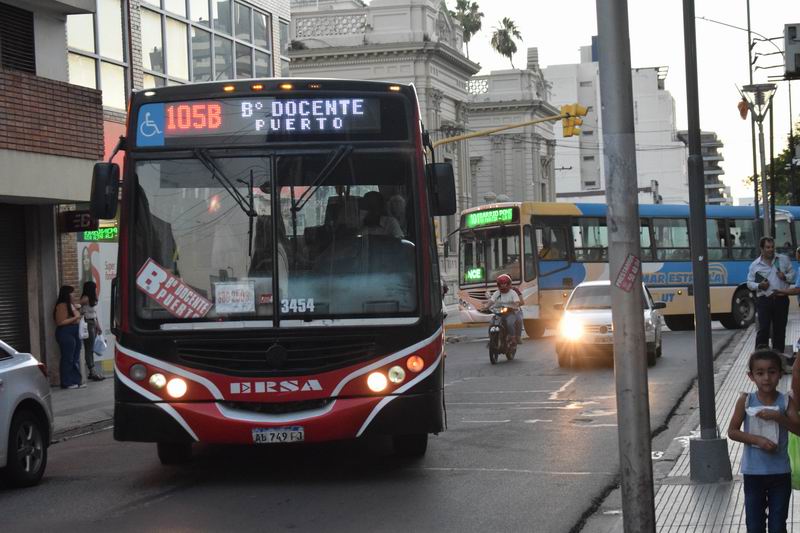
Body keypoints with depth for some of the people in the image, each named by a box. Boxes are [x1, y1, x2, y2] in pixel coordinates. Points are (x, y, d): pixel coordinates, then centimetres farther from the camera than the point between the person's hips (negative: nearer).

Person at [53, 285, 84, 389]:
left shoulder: (71, 304, 18)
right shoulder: (61, 306, -13)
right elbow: (61, 322, -20)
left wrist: (78, 316, 13)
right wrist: (75, 318, -15)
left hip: (74, 333, 10)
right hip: (66, 333, -10)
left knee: (76, 358, 10)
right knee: (68, 358, -6)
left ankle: (76, 381, 15)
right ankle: (67, 383, -2)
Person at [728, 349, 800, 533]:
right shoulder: (746, 400, -6)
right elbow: (732, 431, -6)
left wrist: (778, 417, -27)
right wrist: (757, 439, -20)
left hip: (780, 472, 0)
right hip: (753, 472, 0)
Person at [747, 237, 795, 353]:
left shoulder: (784, 259, 8)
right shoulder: (755, 265, 4)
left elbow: (793, 274, 14)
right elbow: (749, 283, 10)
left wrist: (786, 277, -7)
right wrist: (759, 286, -11)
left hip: (781, 299, 2)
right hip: (764, 300, -2)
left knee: (780, 328, 7)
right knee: (763, 329, -9)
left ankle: (778, 353, 15)